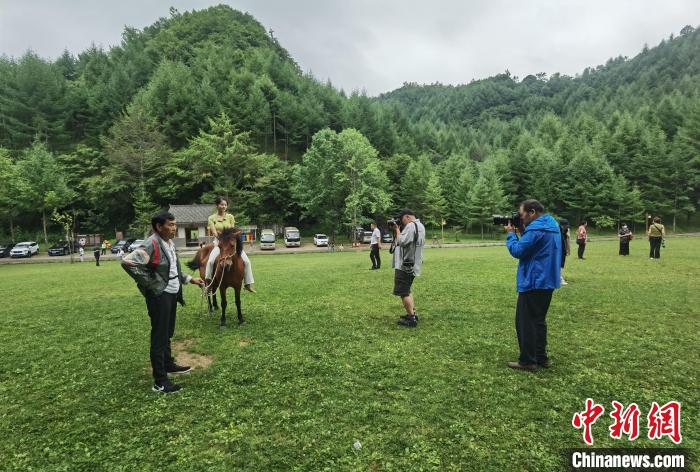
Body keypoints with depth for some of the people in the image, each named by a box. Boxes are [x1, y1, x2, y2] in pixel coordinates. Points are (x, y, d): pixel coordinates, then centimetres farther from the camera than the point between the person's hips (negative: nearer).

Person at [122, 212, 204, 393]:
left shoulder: (169, 243, 7)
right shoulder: (151, 245, -20)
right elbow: (127, 262, -29)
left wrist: (190, 279, 17)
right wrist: (149, 283, -22)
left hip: (172, 293, 9)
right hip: (159, 296, -9)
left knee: (167, 333, 23)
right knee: (159, 337, -1)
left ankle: (169, 364, 41)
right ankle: (160, 381, 8)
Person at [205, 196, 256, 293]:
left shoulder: (230, 217, 7)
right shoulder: (212, 218, 2)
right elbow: (214, 233, -7)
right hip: (218, 242, -2)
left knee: (246, 261, -13)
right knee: (211, 260, -30)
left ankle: (248, 284, -1)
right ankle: (208, 283, -12)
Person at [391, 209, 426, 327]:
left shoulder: (410, 226, -16)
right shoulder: (420, 226, 16)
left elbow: (401, 241, -23)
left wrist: (397, 230, -9)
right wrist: (399, 230, 7)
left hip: (405, 265, -10)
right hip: (412, 264, 10)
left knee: (403, 292, -5)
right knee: (406, 291, 20)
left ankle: (411, 319, -2)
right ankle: (412, 314, 23)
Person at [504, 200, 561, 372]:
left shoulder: (535, 229, -19)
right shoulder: (552, 225, 13)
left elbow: (517, 251, -17)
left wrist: (511, 234, -4)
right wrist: (517, 233, 5)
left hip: (534, 282, -10)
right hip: (547, 281, 10)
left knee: (525, 322, 0)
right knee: (538, 320, 18)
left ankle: (528, 361, 6)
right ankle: (541, 357, 24)